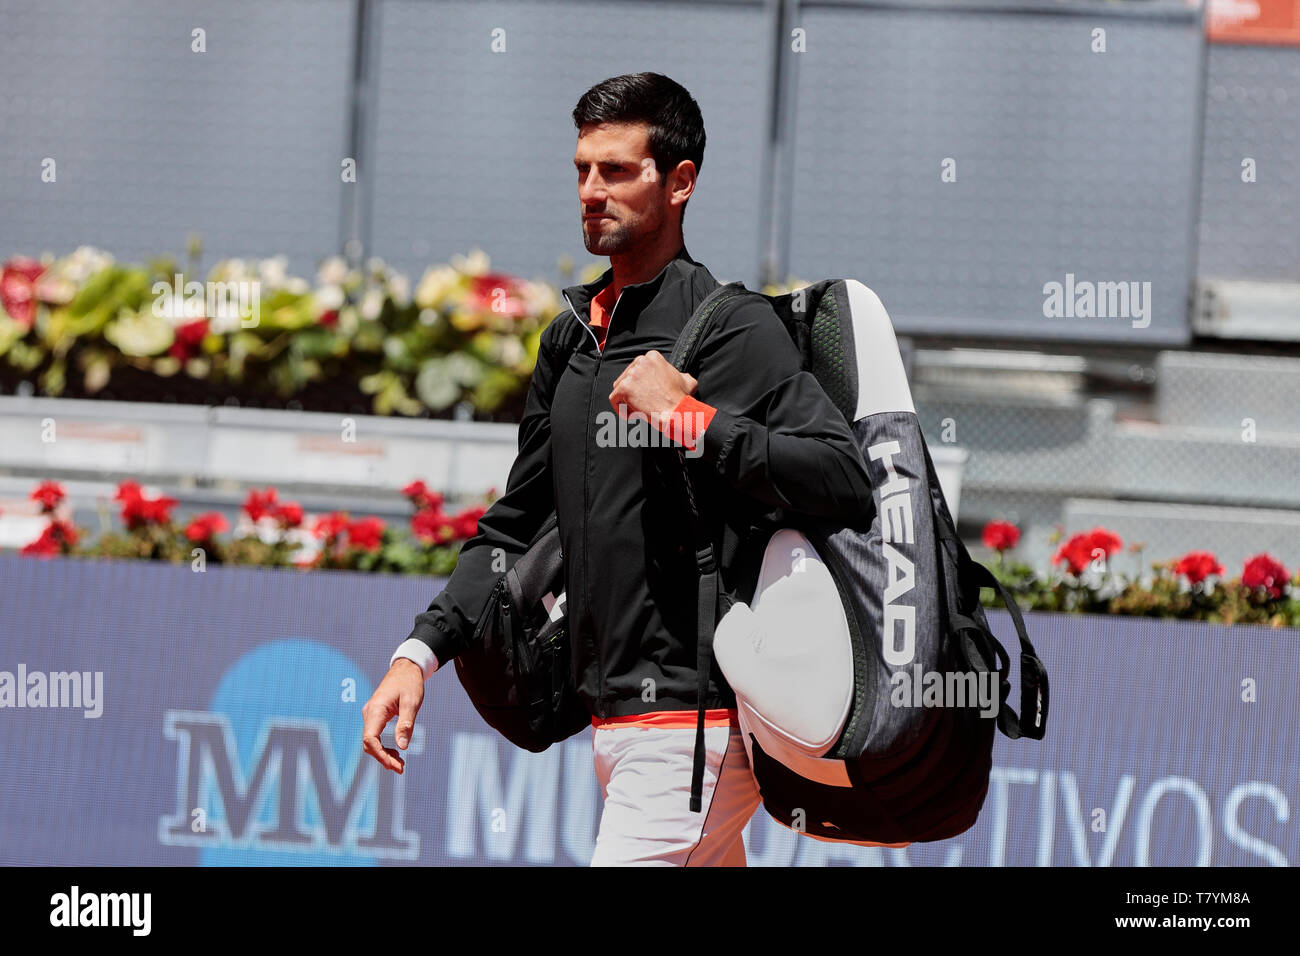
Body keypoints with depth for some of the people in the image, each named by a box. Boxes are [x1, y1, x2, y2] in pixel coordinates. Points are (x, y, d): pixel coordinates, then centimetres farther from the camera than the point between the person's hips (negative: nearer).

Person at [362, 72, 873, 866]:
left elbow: (848, 479, -20)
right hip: (615, 723, 8)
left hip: (695, 720, -8)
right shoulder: (573, 335, 17)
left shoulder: (734, 327, -8)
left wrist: (688, 419, -21)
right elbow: (516, 524, 22)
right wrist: (421, 651, 10)